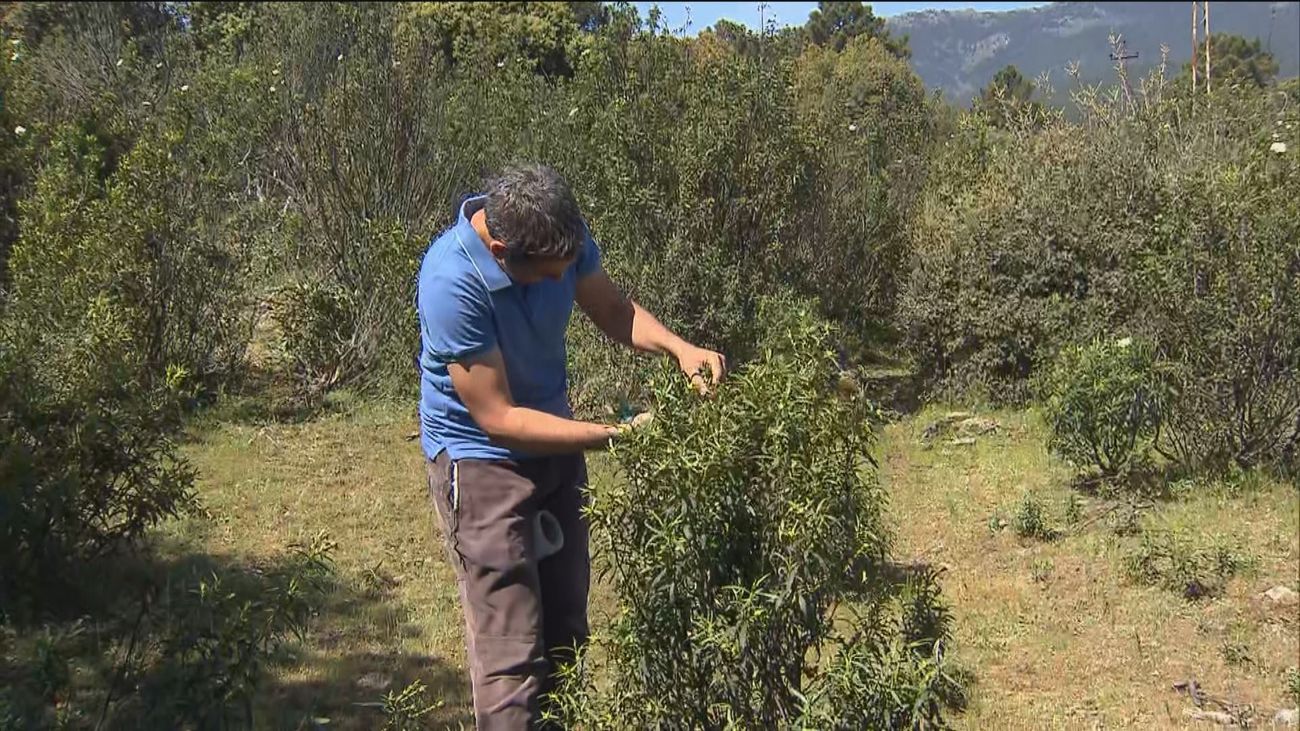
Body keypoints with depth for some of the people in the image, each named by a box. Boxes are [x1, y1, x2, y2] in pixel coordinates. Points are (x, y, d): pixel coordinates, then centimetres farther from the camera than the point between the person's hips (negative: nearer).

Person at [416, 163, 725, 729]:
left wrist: (679, 347, -16)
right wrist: (617, 434, -26)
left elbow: (613, 310, 3)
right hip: (481, 458, -6)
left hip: (556, 442, 6)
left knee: (566, 632, 16)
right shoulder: (452, 283, -32)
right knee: (511, 653, -8)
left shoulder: (560, 235, -15)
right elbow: (497, 417, -26)